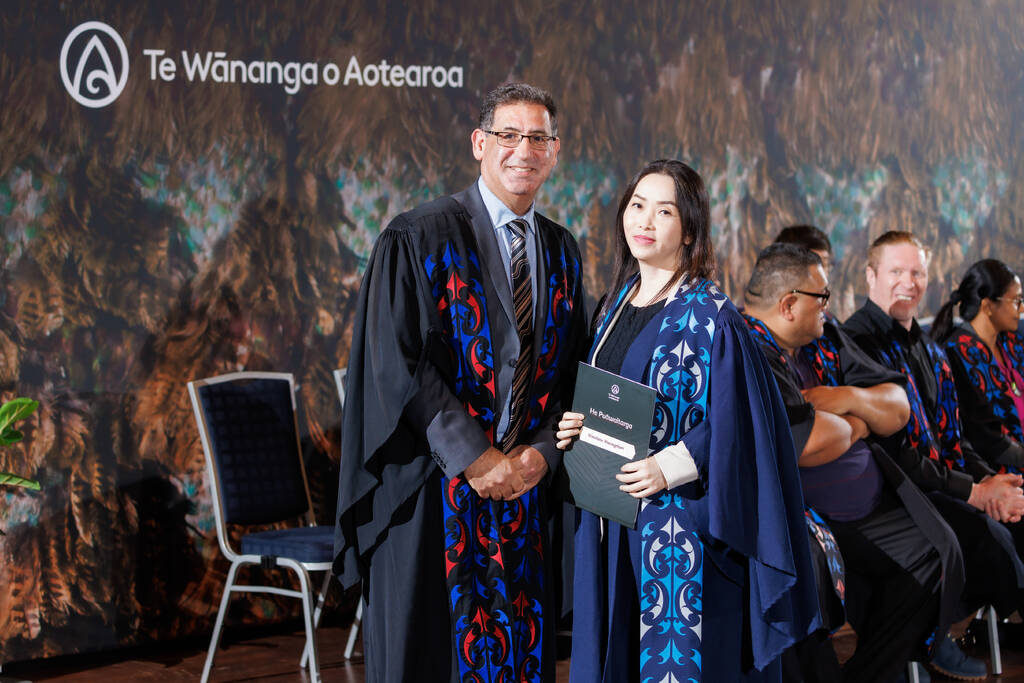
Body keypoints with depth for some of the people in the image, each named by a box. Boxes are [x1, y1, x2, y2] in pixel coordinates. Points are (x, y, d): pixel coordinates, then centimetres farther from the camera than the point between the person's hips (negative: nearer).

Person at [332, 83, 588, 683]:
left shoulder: (562, 252, 11)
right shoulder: (418, 240, -6)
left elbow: (572, 370, 11)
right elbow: (399, 365, -12)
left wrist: (541, 452, -6)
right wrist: (474, 459, -15)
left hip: (525, 493, 5)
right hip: (434, 493, -5)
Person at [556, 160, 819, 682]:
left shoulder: (708, 316, -11)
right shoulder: (618, 302, 12)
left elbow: (737, 422, -14)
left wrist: (669, 468, -22)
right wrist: (576, 428, 1)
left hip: (679, 524, -7)